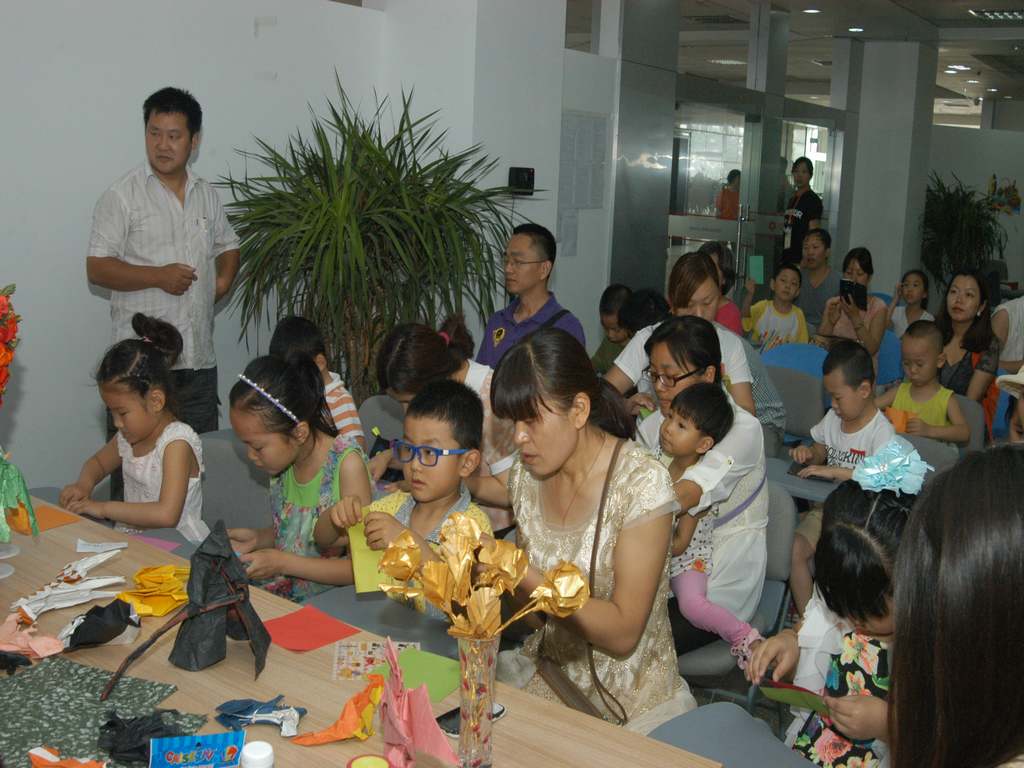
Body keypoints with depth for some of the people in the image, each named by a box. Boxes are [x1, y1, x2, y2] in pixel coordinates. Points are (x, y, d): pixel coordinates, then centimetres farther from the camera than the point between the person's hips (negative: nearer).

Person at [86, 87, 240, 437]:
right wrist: (158, 276, -19)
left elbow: (228, 245, 26)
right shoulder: (122, 195, -5)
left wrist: (224, 278, 5)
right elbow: (97, 268, -8)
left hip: (199, 358, 5)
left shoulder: (206, 194, 12)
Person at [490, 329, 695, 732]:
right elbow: (531, 597, 9)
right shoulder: (525, 477, 0)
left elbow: (623, 634, -19)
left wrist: (520, 574, -26)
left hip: (629, 701, -5)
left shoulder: (641, 483, -18)